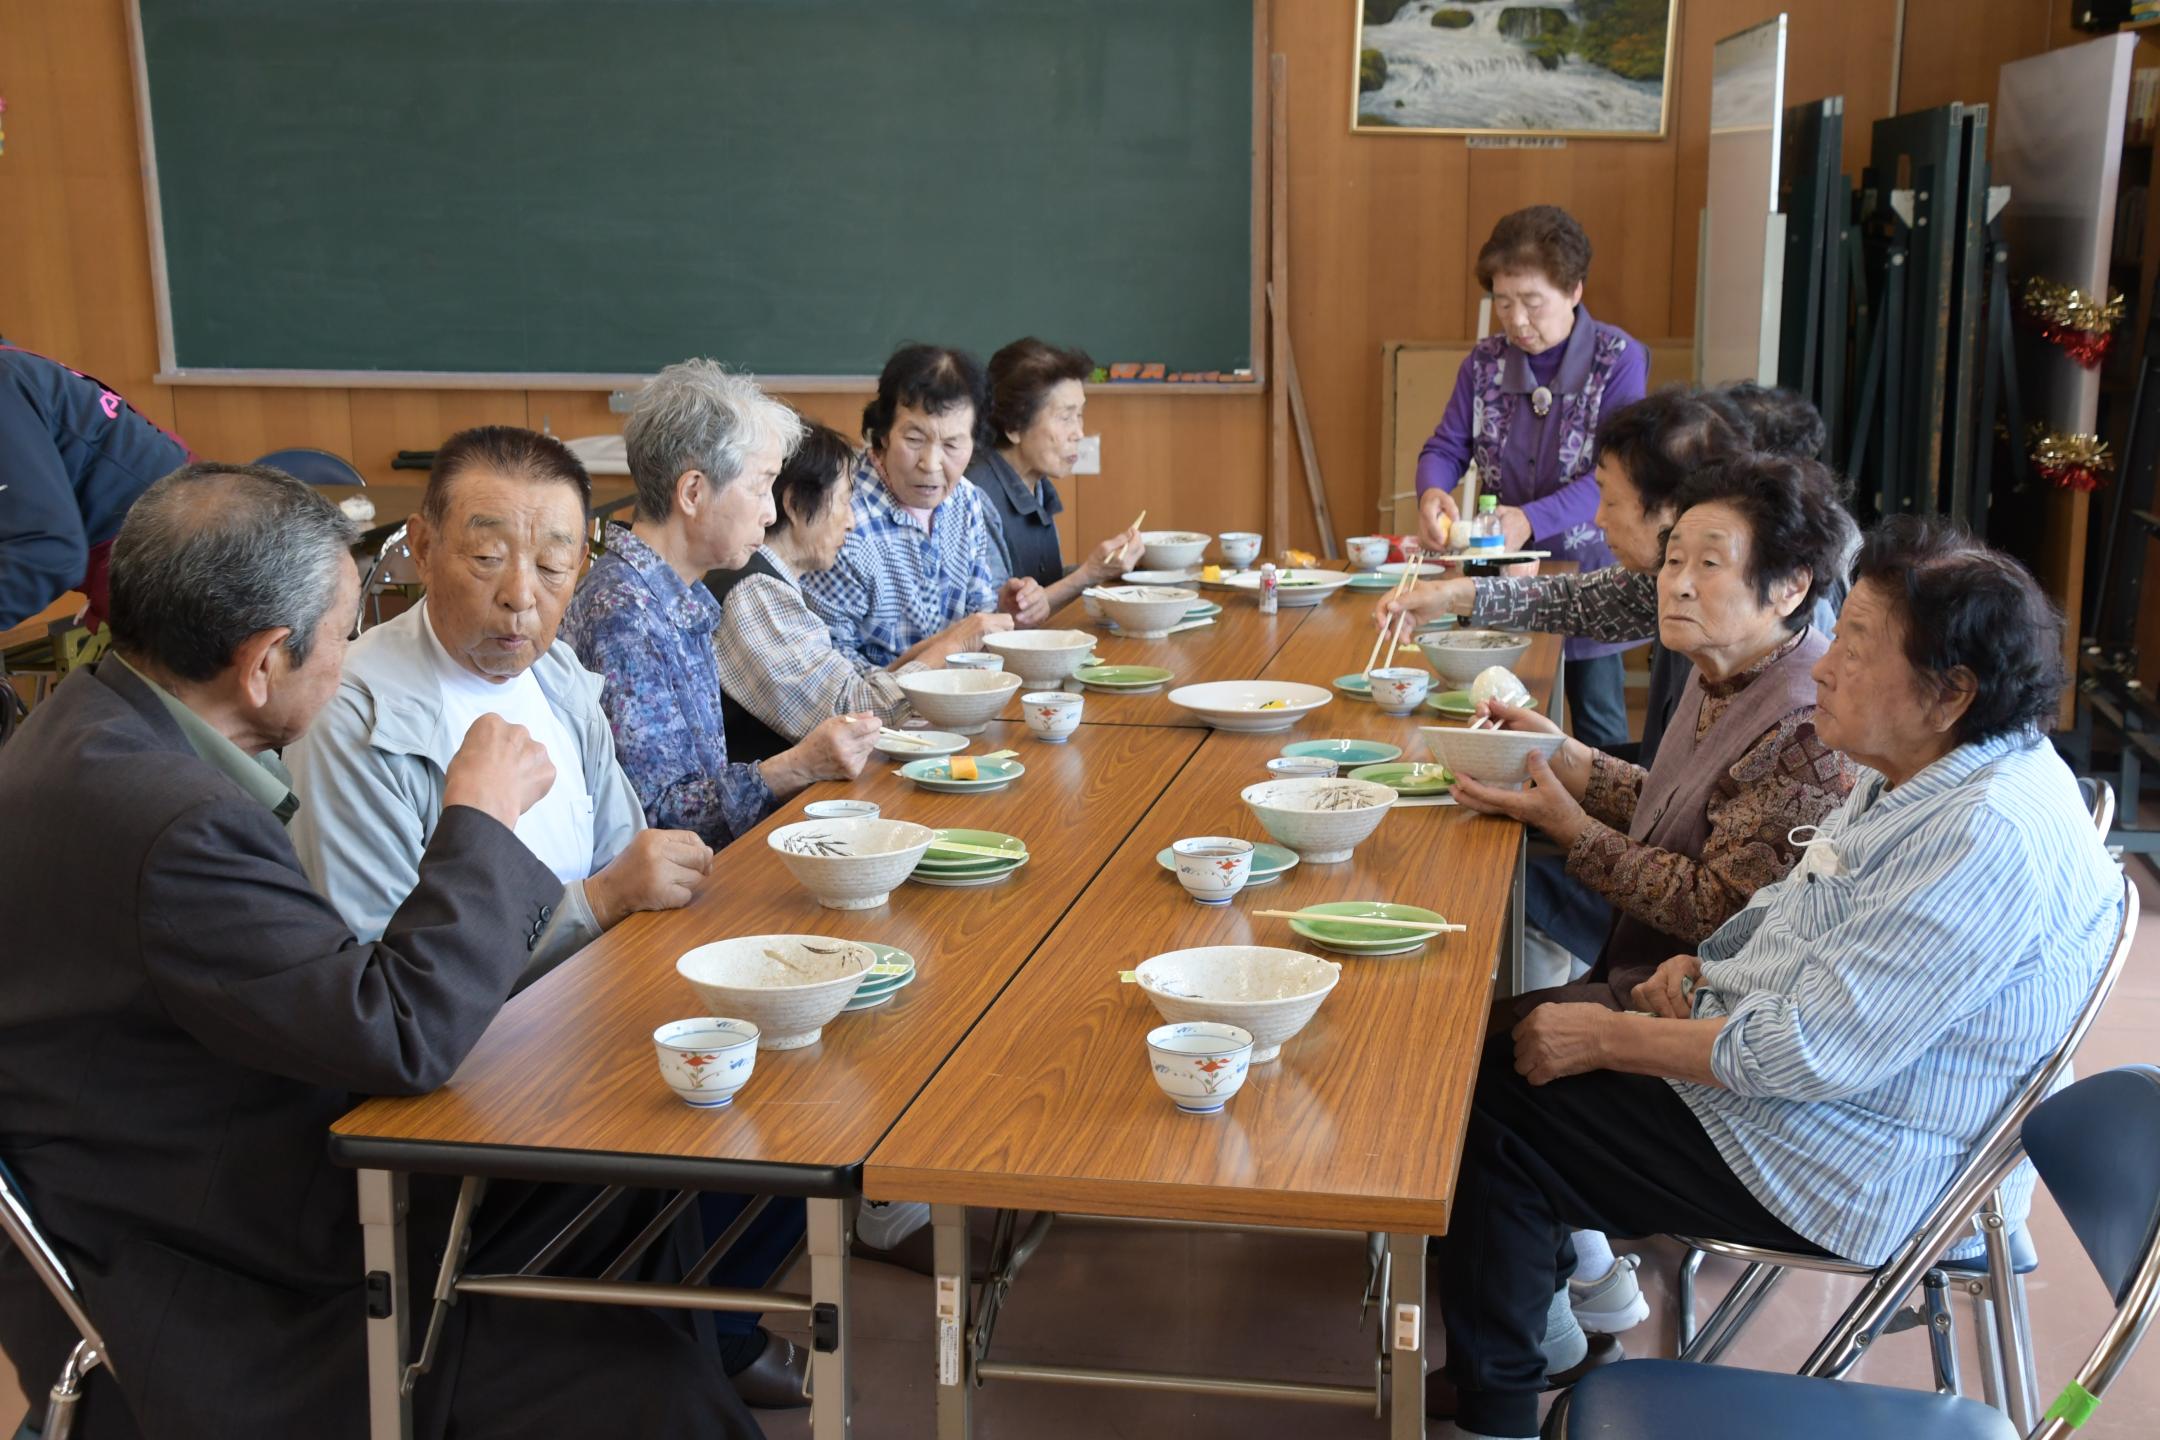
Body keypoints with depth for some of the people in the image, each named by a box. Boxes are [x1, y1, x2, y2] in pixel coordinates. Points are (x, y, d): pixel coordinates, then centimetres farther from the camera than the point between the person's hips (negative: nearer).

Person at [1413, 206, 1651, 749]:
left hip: (1586, 566, -3)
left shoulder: (1619, 360, -12)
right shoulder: (1485, 361, 1)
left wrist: (1532, 519, -32)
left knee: (1596, 720, 5)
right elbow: (1446, 447, 3)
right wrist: (1432, 493, -21)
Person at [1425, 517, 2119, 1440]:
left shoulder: (1990, 837, -30)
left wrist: (1605, 1039, -21)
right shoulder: (1923, 772, 2)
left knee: (1495, 1111, -7)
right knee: (1506, 1035, 11)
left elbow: (1813, 1052, -30)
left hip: (1848, 1171, -10)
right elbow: (1799, 903, 19)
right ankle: (1537, 1333, 24)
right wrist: (1700, 962, -1)